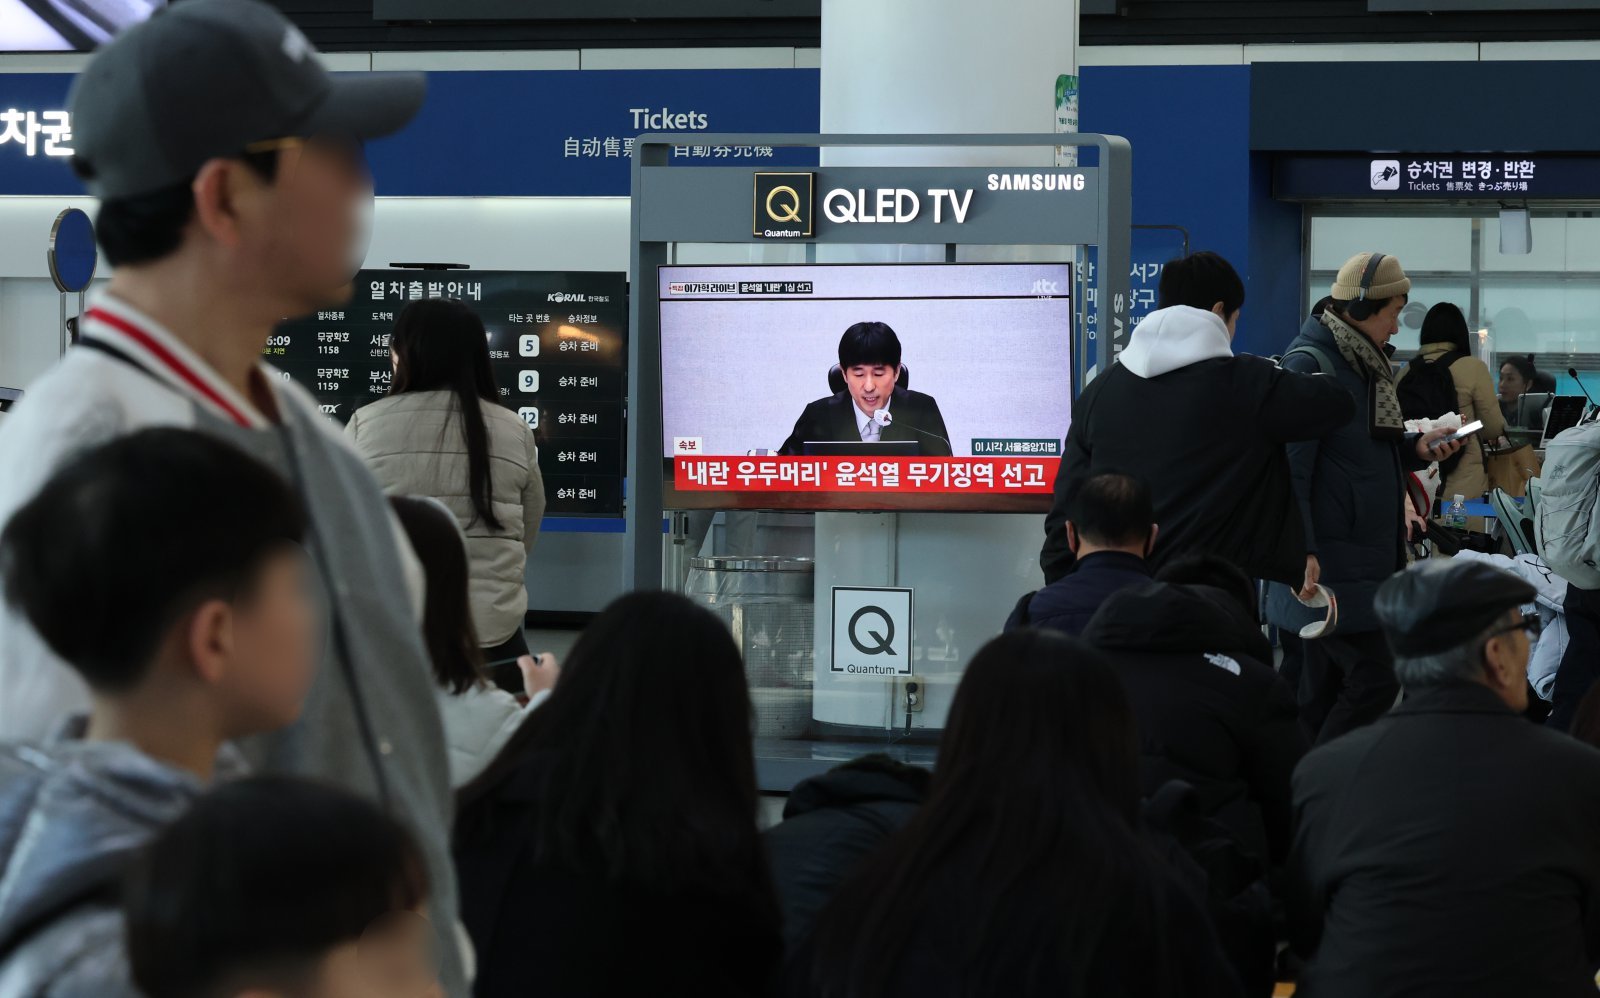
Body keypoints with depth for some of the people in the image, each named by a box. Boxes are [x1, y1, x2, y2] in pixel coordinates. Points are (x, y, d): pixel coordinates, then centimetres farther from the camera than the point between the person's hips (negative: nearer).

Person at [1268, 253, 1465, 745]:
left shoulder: (1363, 362, 16)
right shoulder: (1310, 363, -13)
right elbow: (1290, 467, -19)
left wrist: (1416, 449, 9)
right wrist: (1300, 552, -25)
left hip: (1365, 556, 9)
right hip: (1328, 566, -9)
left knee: (1322, 690, 10)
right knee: (1373, 677, -12)